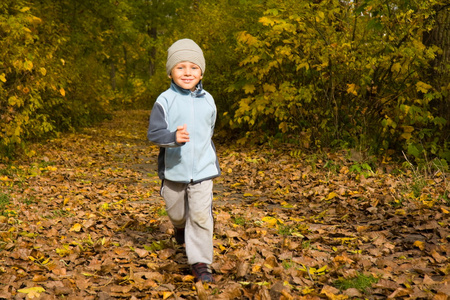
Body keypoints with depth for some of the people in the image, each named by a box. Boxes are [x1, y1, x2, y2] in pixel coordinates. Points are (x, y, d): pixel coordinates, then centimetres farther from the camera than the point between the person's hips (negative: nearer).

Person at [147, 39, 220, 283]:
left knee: (201, 215, -7)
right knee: (176, 212, 19)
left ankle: (200, 263, 3)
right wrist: (174, 137, -36)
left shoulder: (207, 100, 1)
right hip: (174, 169, -1)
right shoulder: (165, 101, -11)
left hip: (202, 169, 1)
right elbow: (154, 133, -18)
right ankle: (180, 228, 55)